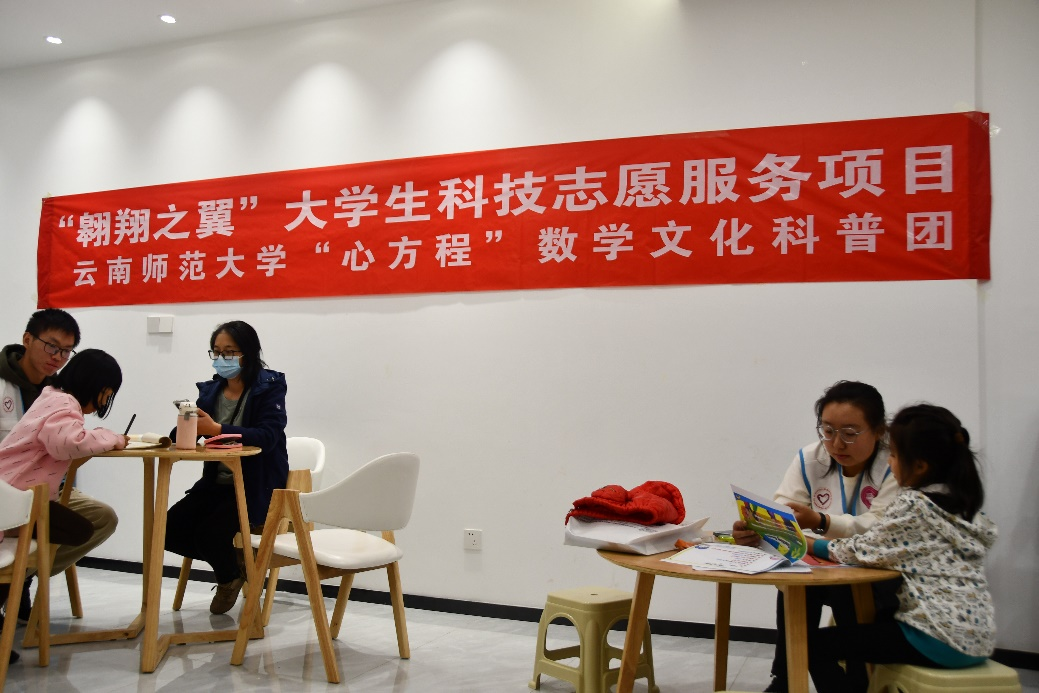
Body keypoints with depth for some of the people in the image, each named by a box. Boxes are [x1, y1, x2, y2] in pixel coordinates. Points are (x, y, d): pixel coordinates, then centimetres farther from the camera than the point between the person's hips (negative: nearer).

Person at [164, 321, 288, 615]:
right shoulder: (211, 390, 8)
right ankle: (232, 560, 15)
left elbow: (267, 435, -25)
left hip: (256, 486, -6)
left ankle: (230, 577, 12)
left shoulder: (269, 387, -9)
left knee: (210, 534, -24)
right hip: (217, 481, 6)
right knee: (171, 529, -10)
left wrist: (217, 429, -38)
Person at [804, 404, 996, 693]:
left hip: (940, 638, -10)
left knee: (817, 646, -8)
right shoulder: (962, 501, 9)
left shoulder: (912, 505, -16)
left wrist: (809, 544, 2)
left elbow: (863, 550, -13)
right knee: (859, 623, 29)